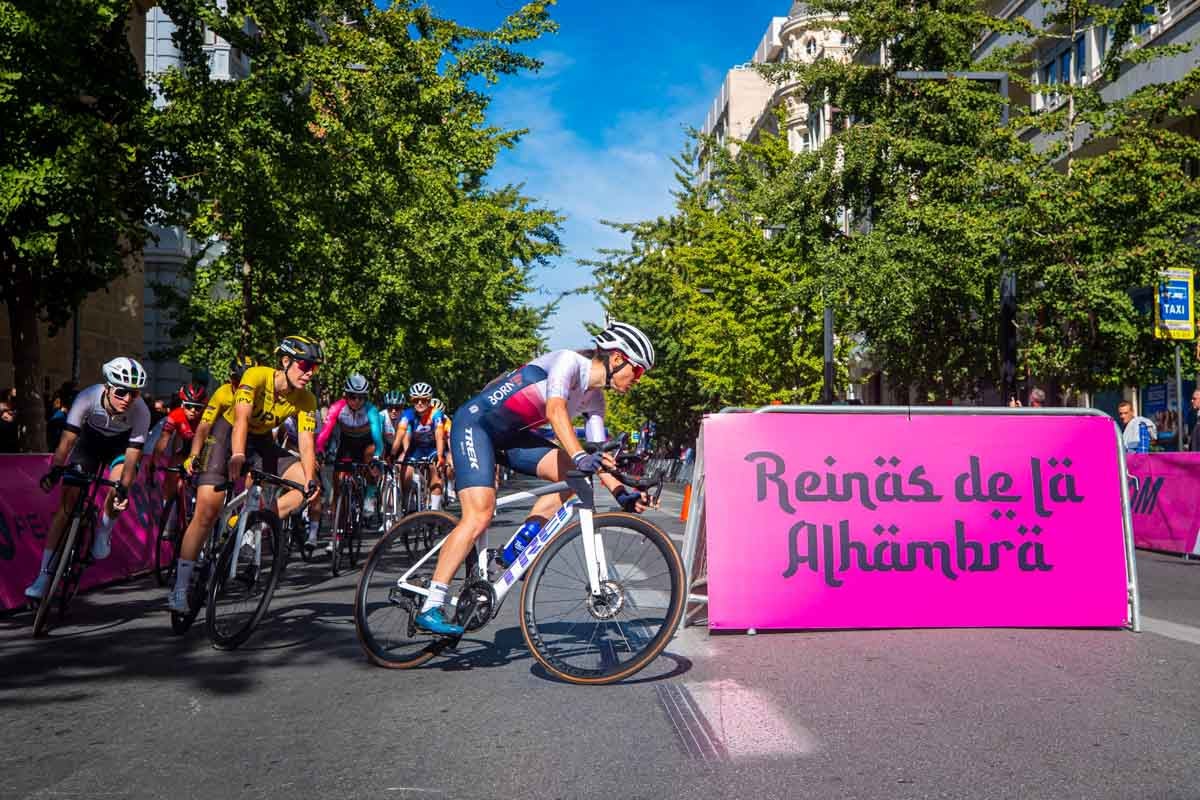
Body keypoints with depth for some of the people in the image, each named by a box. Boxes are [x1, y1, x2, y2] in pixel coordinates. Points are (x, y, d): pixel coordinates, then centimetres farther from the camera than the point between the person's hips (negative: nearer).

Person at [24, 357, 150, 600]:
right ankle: (44, 576, -5)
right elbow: (68, 439, -32)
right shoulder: (88, 398, -32)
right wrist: (55, 470, -45)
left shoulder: (141, 412, -33)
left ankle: (103, 533, 3)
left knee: (117, 489, -30)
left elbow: (132, 456, -33)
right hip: (90, 441, 1)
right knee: (67, 501, -9)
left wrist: (123, 488, -45)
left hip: (120, 445, -1)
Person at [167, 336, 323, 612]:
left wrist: (310, 481, -37)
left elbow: (306, 443, -22)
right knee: (207, 512, -14)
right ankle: (179, 587, -5)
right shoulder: (256, 376, -27)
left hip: (261, 442, 5)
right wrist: (237, 456, -56)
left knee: (310, 484, -15)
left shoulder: (306, 400, -16)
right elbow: (241, 418, -40)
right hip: (228, 434, -4)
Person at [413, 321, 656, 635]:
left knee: (575, 474, -8)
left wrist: (620, 491, -15)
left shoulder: (594, 399, 5)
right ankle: (430, 609, -15)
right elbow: (555, 410, -34)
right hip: (475, 421, -8)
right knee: (480, 515, -20)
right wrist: (580, 456, -47)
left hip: (509, 434, 8)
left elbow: (597, 455, 0)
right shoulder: (569, 361, -18)